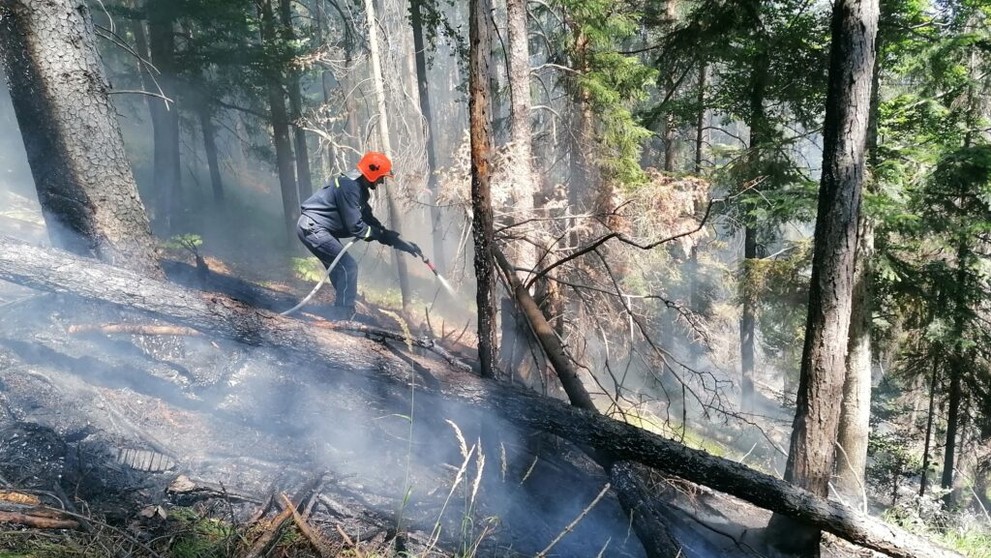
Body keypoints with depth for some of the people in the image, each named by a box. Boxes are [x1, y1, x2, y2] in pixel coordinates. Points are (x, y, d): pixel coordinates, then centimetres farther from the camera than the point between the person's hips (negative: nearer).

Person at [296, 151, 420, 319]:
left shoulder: (359, 188, 12)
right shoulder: (349, 187, -20)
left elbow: (370, 220, 15)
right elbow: (354, 225, -21)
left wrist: (399, 241, 11)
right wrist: (383, 235, -6)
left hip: (312, 228, 10)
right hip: (312, 228, -10)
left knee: (340, 267, 15)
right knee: (348, 267, -11)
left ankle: (341, 314, 22)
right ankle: (342, 316, -7)